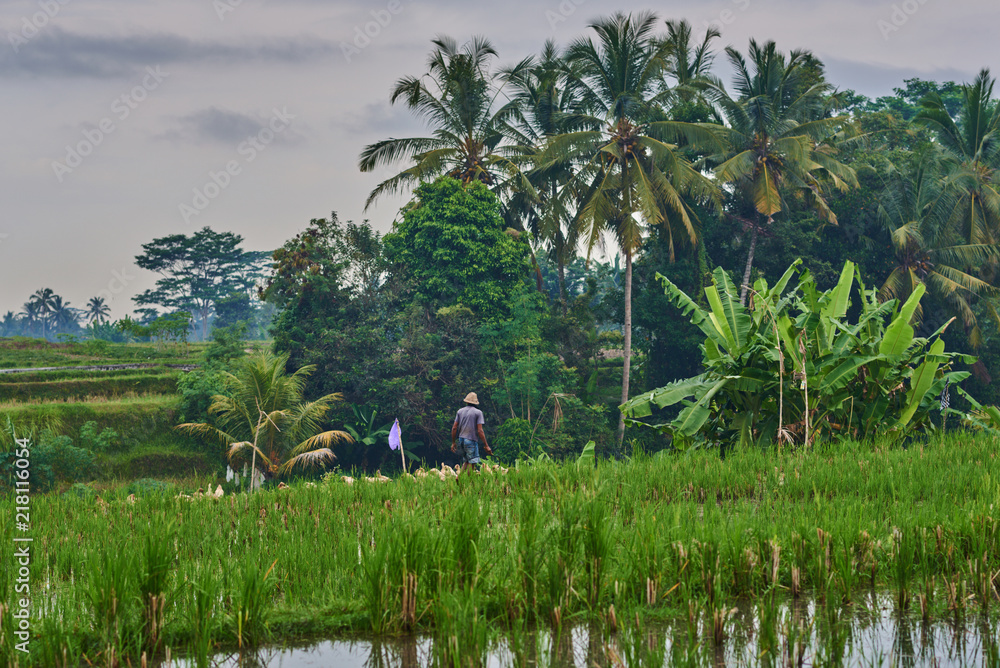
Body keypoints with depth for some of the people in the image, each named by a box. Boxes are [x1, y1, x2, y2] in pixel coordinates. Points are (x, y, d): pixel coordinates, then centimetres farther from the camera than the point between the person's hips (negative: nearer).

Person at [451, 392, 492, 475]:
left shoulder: (460, 411, 8)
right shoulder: (478, 412, -5)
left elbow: (454, 428, 7)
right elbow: (480, 431, -11)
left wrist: (453, 442, 16)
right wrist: (486, 446, -7)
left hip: (461, 439, 5)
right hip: (471, 440, -5)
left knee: (466, 461, 16)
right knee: (471, 462, -1)